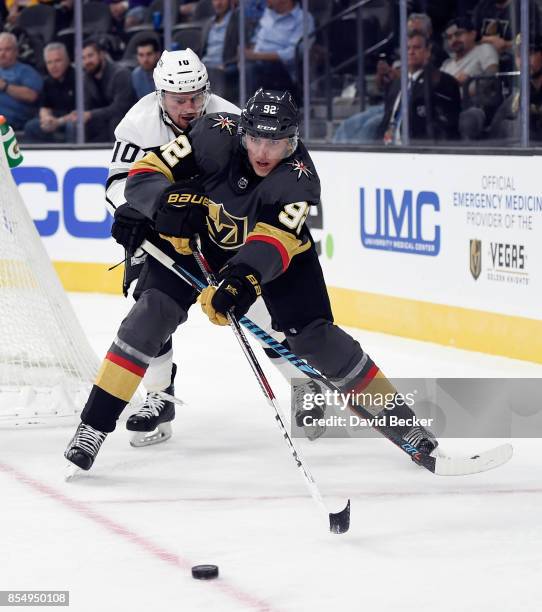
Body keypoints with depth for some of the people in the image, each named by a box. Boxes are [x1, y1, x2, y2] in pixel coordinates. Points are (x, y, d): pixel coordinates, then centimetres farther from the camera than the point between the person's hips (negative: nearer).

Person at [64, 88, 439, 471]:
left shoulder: (299, 177, -31)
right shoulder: (215, 137, -30)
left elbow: (273, 242, -42)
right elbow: (144, 175, -25)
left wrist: (245, 277, -61)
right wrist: (169, 202, -47)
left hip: (276, 246, -1)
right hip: (197, 236, 1)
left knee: (313, 336, -11)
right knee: (152, 312, -17)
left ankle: (396, 414, 6)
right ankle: (94, 425, -11)